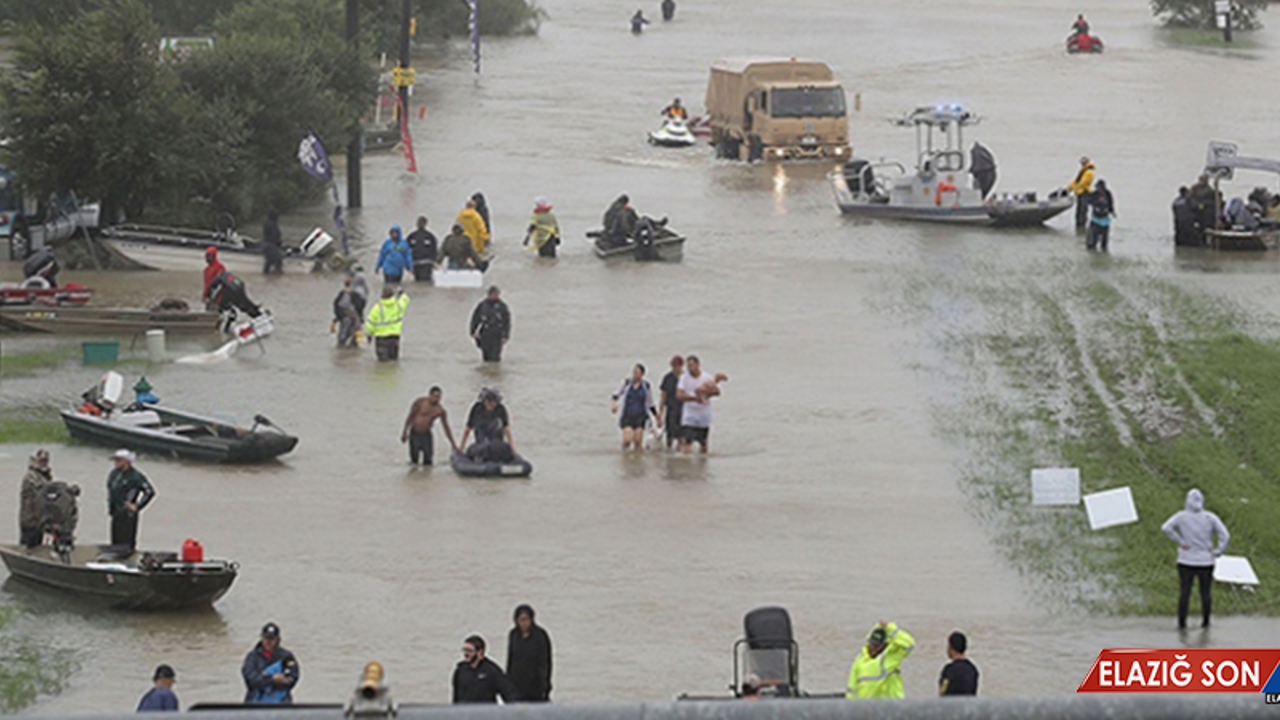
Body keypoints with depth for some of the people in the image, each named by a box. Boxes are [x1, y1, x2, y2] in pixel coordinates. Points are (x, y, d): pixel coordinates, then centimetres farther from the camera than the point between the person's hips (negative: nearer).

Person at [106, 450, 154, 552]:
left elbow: (150, 492, -13)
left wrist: (137, 506, -11)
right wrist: (110, 505, 19)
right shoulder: (114, 473, 9)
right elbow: (110, 488, 28)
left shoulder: (135, 476, -13)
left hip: (127, 515, -8)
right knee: (115, 541, 12)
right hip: (115, 514, 8)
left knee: (127, 544, -8)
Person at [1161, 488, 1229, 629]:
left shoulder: (1181, 516, -5)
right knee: (1206, 592, 12)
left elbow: (1166, 528, -20)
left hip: (1186, 561, 0)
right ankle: (1205, 622, 17)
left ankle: (1182, 623, 3)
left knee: (1184, 592, 5)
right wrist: (1217, 552, -5)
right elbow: (1225, 535, -12)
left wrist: (1180, 542, -14)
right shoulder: (1210, 517, -4)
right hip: (1205, 562, 1)